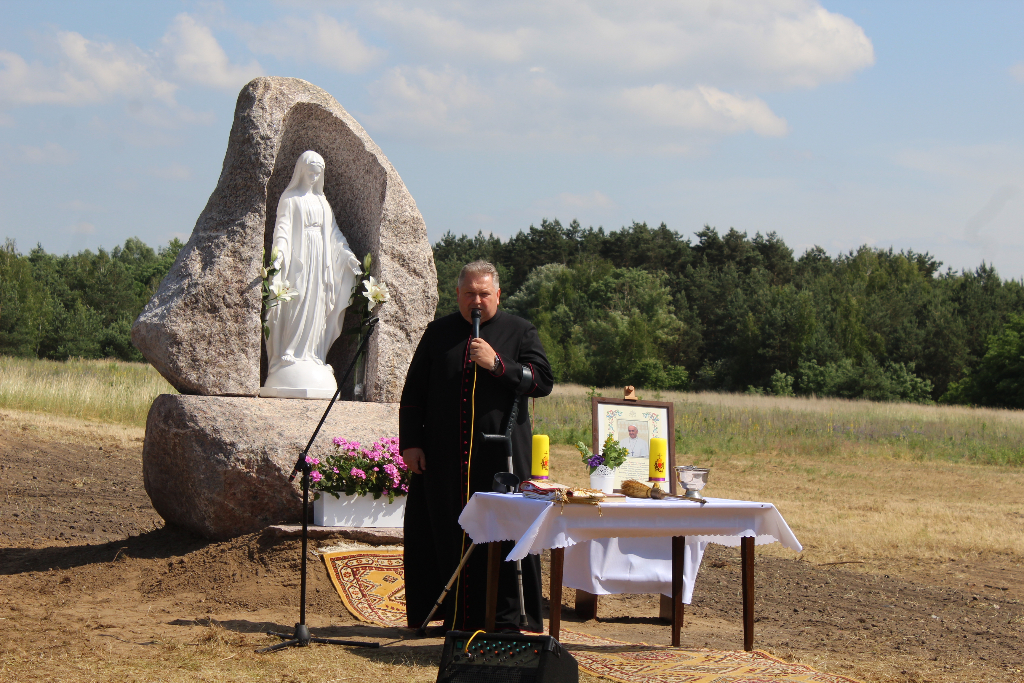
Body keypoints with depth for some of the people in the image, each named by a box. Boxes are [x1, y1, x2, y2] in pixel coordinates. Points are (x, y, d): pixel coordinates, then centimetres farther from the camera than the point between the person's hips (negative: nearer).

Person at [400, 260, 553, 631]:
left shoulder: (520, 332, 7)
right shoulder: (438, 333, 12)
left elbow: (543, 381, -3)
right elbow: (414, 392, 13)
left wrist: (497, 364, -15)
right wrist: (411, 443, 4)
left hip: (500, 456, -2)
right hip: (444, 457, 2)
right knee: (447, 536, 3)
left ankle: (508, 619, 2)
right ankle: (453, 616, 11)